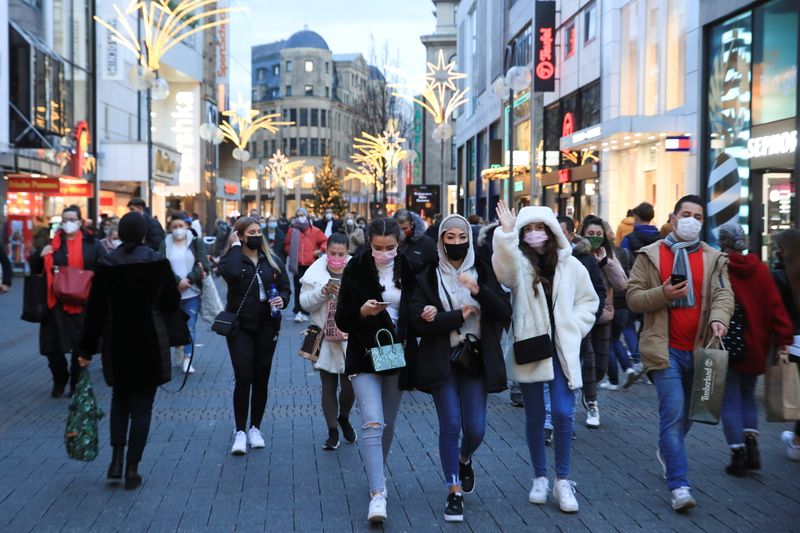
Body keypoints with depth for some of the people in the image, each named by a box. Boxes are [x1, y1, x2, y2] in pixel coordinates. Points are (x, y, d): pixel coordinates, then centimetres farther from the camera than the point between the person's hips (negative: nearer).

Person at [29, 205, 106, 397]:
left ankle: (76, 384, 22)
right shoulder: (51, 243, 8)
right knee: (52, 345, 4)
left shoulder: (91, 243, 0)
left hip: (81, 303, -2)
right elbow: (35, 269, 14)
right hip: (55, 302, 2)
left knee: (80, 346, 5)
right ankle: (59, 379, 26)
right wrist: (40, 255, -6)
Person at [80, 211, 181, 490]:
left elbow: (95, 310, -4)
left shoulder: (106, 264, -6)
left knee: (120, 399, 21)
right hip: (150, 343, -2)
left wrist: (87, 350, 3)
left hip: (116, 343, 2)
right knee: (142, 406, 7)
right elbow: (172, 303, -2)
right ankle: (132, 469, 7)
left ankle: (117, 459, 11)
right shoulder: (158, 262, -9)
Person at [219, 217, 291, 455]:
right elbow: (231, 273, -26)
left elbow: (285, 288, 12)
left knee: (261, 379, 8)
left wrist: (282, 300, -10)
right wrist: (236, 246, -14)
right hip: (239, 325, -3)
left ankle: (255, 428, 21)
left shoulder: (272, 262, 8)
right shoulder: (231, 259, -2)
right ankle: (240, 431, -2)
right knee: (243, 377, -10)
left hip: (267, 326, 3)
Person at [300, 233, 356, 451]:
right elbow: (305, 302, -4)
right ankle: (333, 431, 19)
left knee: (350, 384, -1)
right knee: (328, 386, 7)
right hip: (325, 339, 1)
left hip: (350, 338, -1)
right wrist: (323, 292, -19)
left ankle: (343, 418, 30)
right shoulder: (316, 272, 0)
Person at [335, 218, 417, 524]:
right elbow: (343, 320, -6)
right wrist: (362, 311, -25)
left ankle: (376, 474, 35)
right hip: (365, 357, -3)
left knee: (388, 425, 13)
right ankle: (378, 493, -17)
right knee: (372, 423, -15)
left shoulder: (408, 270, 1)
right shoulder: (356, 270, -6)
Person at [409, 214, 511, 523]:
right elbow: (418, 321, -10)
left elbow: (505, 312, -3)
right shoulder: (428, 277, 1)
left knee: (475, 428, -2)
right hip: (442, 360, -1)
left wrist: (480, 292, -19)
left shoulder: (483, 273, 6)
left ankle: (464, 460, 34)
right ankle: (454, 492, 7)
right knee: (450, 424, -7)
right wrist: (460, 315, -12)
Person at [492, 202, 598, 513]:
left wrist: (574, 328, 1)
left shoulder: (570, 265, 4)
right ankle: (540, 478, 22)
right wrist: (506, 230, -40)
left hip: (562, 349, 1)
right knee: (535, 417, 8)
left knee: (563, 414, -5)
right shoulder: (518, 264, -1)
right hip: (529, 347, 0)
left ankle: (562, 480, 8)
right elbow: (504, 260, -26)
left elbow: (588, 300, 13)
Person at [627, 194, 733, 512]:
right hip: (666, 349, -3)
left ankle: (667, 452, 45)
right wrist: (663, 294, -17)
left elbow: (724, 294, -2)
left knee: (686, 414, 16)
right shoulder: (651, 255, 5)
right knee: (673, 413, -13)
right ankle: (679, 486, -12)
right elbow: (633, 297, 1)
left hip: (698, 350, 4)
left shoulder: (713, 259, 10)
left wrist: (719, 316, -24)